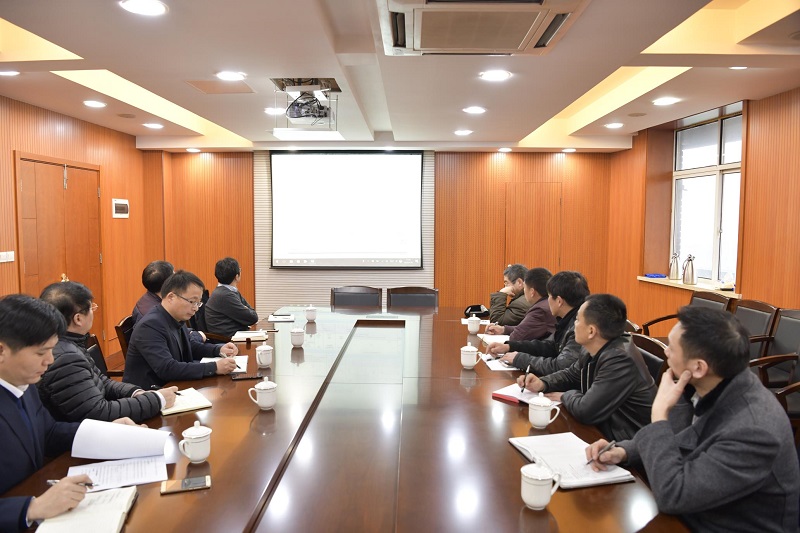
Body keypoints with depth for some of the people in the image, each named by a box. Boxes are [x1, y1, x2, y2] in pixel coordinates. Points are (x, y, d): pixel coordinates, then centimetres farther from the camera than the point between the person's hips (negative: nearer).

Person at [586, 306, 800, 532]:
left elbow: (670, 495, -29)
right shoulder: (710, 388, -9)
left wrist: (660, 412, -25)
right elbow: (674, 439, 9)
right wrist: (622, 451, -8)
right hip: (693, 513, 6)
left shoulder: (753, 431, -32)